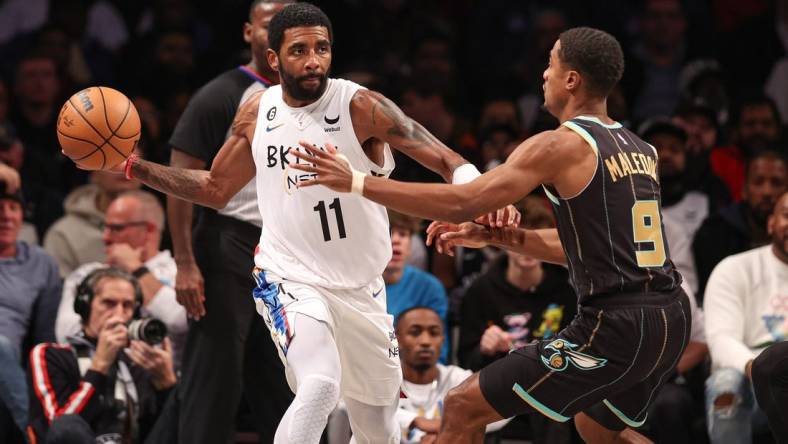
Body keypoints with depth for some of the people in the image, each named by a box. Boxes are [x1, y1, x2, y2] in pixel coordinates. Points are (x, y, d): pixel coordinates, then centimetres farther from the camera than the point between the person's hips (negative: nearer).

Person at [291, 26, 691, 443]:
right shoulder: (641, 151, 15)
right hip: (671, 319, 9)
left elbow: (462, 202, -17)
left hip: (616, 327, -9)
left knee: (463, 408, -1)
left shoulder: (561, 146, -10)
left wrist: (356, 182, -14)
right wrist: (493, 236, 19)